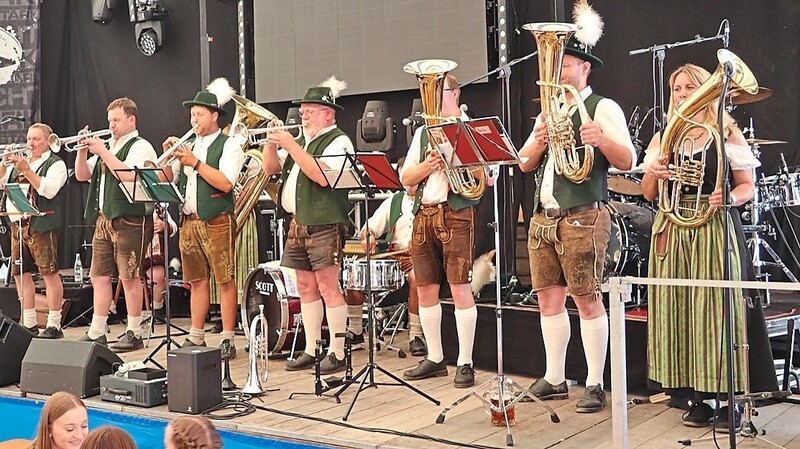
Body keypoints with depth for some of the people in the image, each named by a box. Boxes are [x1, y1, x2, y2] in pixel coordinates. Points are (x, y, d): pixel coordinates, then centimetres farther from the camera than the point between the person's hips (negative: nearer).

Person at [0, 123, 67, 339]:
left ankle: (54, 325, -4)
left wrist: (26, 170, -16)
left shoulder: (55, 164, 1)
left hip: (41, 224, -7)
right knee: (20, 273, 7)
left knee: (49, 272, -7)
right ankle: (29, 324, 14)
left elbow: (49, 190, -16)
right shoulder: (18, 161, 20)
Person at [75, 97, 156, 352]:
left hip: (129, 220, -8)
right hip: (104, 220, 8)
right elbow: (82, 176, 18)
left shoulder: (140, 147, -4)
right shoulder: (107, 147, 20)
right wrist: (83, 150, 3)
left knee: (129, 277, -5)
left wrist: (103, 152, -16)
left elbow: (129, 176, -21)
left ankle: (134, 334, 2)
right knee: (99, 276, 8)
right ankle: (96, 333, 14)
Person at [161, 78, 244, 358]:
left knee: (225, 281, -4)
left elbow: (226, 183, -17)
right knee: (197, 281, 11)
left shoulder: (229, 145, -2)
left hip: (217, 222, -6)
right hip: (189, 221, 6)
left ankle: (227, 340, -1)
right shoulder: (188, 146, 16)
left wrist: (195, 163, -18)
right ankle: (196, 338, 18)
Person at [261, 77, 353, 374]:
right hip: (298, 224, 8)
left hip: (325, 224, -8)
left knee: (328, 287, -7)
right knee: (305, 287, 10)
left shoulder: (338, 141, -6)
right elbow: (270, 169, 19)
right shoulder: (300, 140, 20)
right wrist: (272, 142, 2)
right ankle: (311, 350, 18)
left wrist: (290, 145, -19)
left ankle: (337, 353, -1)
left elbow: (322, 176, -22)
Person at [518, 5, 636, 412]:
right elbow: (523, 164, 14)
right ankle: (554, 379, 18)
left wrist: (601, 140, -29)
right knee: (549, 298, 9)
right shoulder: (547, 112, 20)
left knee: (587, 299, -5)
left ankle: (595, 385, 4)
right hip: (542, 217, 7)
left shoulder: (603, 108, -2)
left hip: (583, 217, -7)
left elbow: (628, 161, -10)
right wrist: (538, 141, -7)